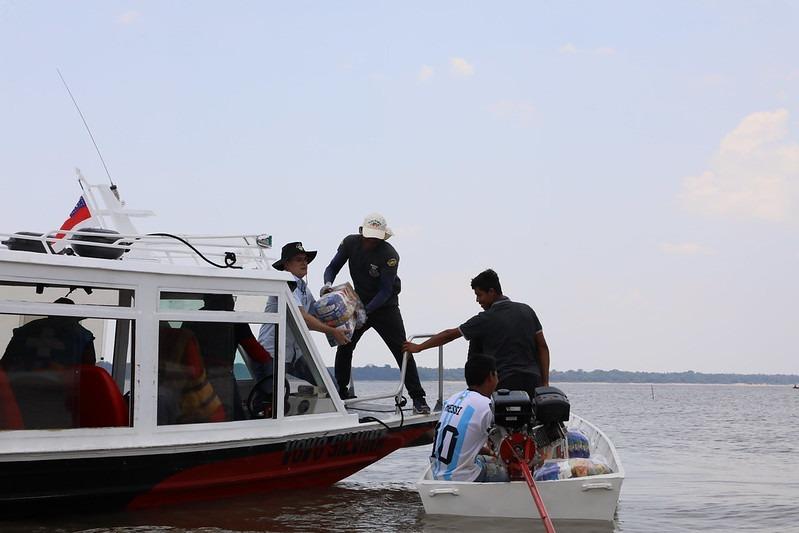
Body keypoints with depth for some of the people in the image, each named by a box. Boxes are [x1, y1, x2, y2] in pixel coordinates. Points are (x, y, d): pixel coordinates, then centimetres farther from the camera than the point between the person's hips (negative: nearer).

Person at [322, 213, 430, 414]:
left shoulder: (389, 255, -24)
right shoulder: (350, 243, -10)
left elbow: (385, 291, -24)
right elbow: (332, 267, -2)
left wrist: (366, 311, -35)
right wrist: (328, 284, -24)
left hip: (385, 306, -4)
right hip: (360, 303, 4)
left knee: (402, 350, -10)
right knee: (344, 347, 0)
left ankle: (418, 399, -10)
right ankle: (341, 392, 17)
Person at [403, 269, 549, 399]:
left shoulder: (486, 319, -4)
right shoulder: (527, 310, 9)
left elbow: (449, 335, 4)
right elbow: (543, 347, 8)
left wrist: (418, 347, 15)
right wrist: (544, 383, 10)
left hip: (506, 383, -5)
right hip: (532, 381, 5)